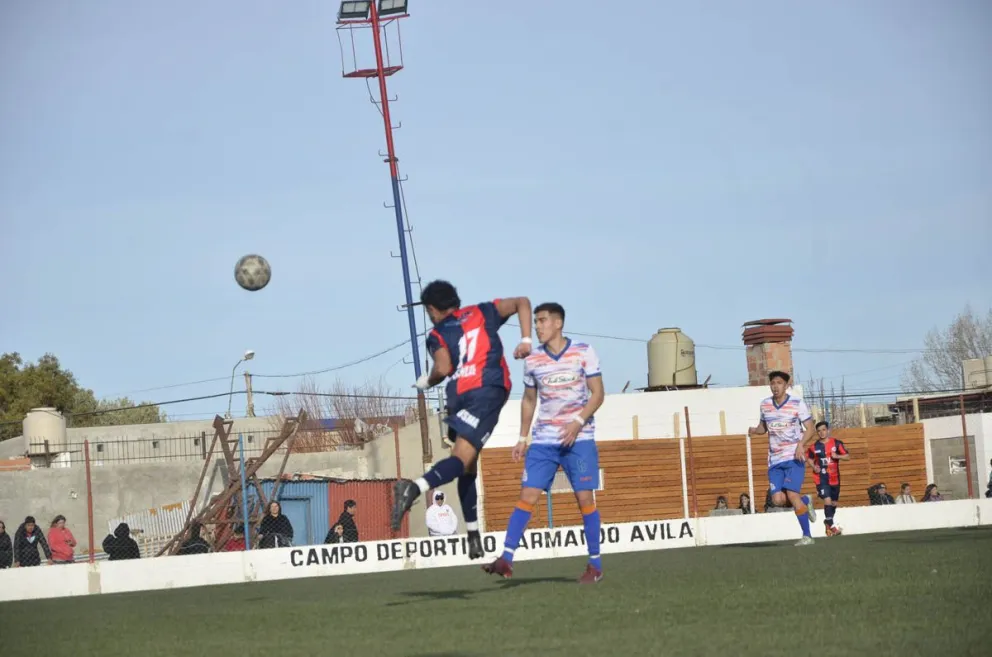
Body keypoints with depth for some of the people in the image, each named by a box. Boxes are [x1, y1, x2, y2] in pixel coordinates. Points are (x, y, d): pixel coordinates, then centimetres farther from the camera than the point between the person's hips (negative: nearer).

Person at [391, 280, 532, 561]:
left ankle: (473, 536, 14)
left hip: (459, 396, 1)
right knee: (462, 459, -17)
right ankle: (415, 487, -45)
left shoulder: (437, 335, 15)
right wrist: (526, 340, 13)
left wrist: (426, 382, 18)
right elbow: (522, 302, 21)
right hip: (489, 391, -1)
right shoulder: (482, 313, 23)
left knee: (467, 467, 15)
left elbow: (443, 369, -1)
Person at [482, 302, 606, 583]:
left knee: (585, 498, -6)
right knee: (527, 495, -6)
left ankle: (595, 563, 4)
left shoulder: (583, 353, -3)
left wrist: (578, 421, -18)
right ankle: (506, 559, -11)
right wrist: (523, 438, 12)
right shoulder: (532, 360, 7)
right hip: (543, 440, 3)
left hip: (579, 437, -3)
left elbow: (597, 394, -4)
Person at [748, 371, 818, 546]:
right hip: (775, 460, 5)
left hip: (794, 458, -4)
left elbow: (810, 429, -3)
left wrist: (801, 444, -22)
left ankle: (807, 535, -11)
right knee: (778, 500, -8)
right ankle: (805, 501, 24)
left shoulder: (797, 404, -4)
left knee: (792, 494, -20)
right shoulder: (765, 404, 9)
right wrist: (755, 430, -2)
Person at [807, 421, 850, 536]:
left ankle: (828, 522, 37)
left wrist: (837, 456, -20)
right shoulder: (814, 447, -2)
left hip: (834, 478, 2)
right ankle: (831, 526, -9)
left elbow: (847, 456, -3)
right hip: (821, 478, -2)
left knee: (834, 502, 14)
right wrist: (814, 466, -6)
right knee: (827, 501, -18)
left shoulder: (836, 443, -4)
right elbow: (810, 458, 13)